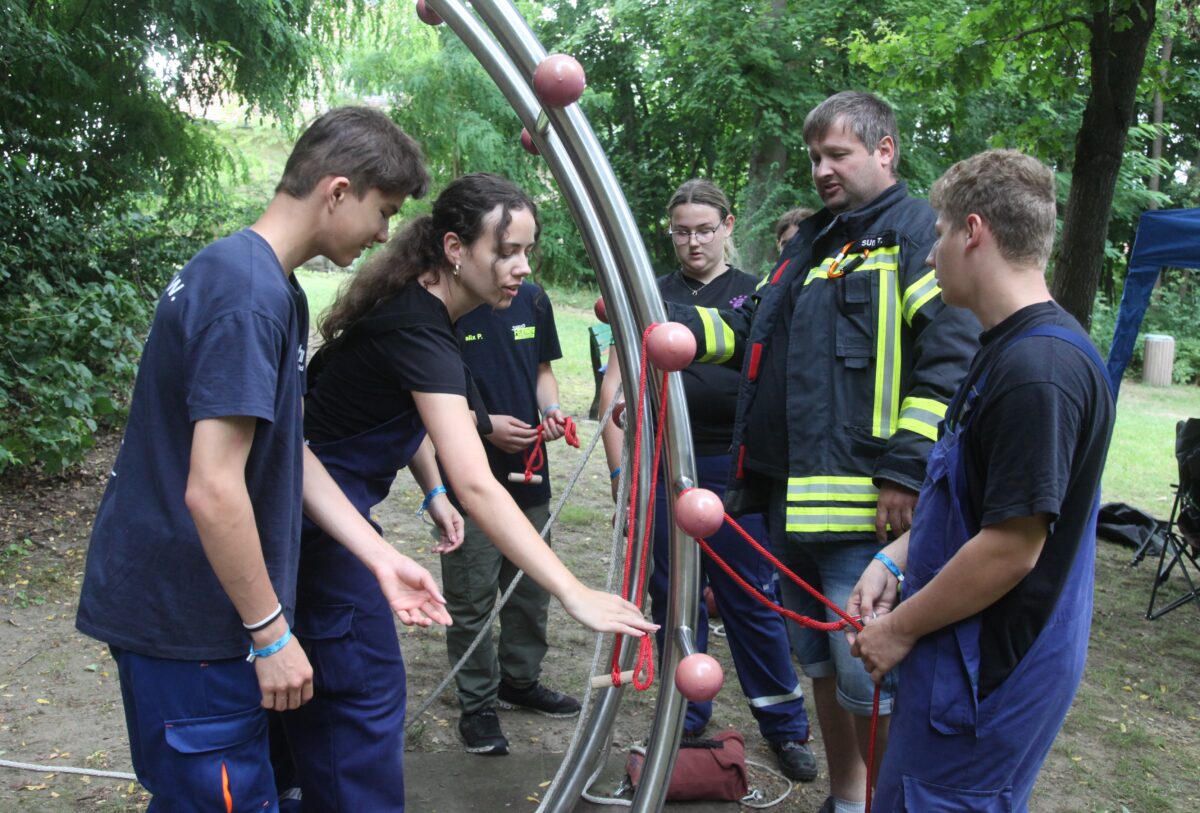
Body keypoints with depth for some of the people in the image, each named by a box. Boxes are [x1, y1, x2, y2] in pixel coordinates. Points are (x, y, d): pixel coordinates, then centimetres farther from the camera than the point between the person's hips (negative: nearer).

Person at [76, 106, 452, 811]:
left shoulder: (277, 292, 10)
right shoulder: (248, 297, -23)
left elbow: (287, 454, 12)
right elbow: (212, 490, -26)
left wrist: (382, 559, 8)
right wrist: (271, 633, -16)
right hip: (188, 624, -9)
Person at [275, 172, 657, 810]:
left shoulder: (418, 308, 1)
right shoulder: (417, 332, -28)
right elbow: (476, 486, -38)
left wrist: (433, 494, 6)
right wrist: (575, 595, -41)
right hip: (323, 518, -9)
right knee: (367, 689, -4)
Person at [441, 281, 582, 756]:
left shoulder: (532, 300, 6)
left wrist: (550, 409, -4)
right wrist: (484, 424, -19)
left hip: (529, 473, 6)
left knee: (531, 588, 17)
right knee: (472, 597, 3)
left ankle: (520, 680, 36)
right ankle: (477, 703, 19)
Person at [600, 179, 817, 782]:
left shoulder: (755, 296, 6)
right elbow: (615, 385, 7)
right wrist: (620, 469, 0)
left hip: (736, 468, -2)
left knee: (751, 600, 2)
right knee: (673, 597, 10)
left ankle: (785, 727, 16)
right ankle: (687, 721, 24)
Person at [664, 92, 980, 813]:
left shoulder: (920, 233, -6)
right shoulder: (811, 242, 21)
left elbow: (952, 357, -15)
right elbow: (748, 331, 23)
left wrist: (905, 469, -21)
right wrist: (662, 317, 9)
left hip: (865, 507, -8)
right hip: (791, 500, 9)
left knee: (867, 678, -3)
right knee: (821, 665, 19)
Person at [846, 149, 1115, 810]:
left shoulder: (1037, 370, -25)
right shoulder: (1008, 350, 10)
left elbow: (1011, 547, -25)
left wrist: (900, 629, -14)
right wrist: (894, 559, 9)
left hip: (990, 675, -9)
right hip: (968, 657, 9)